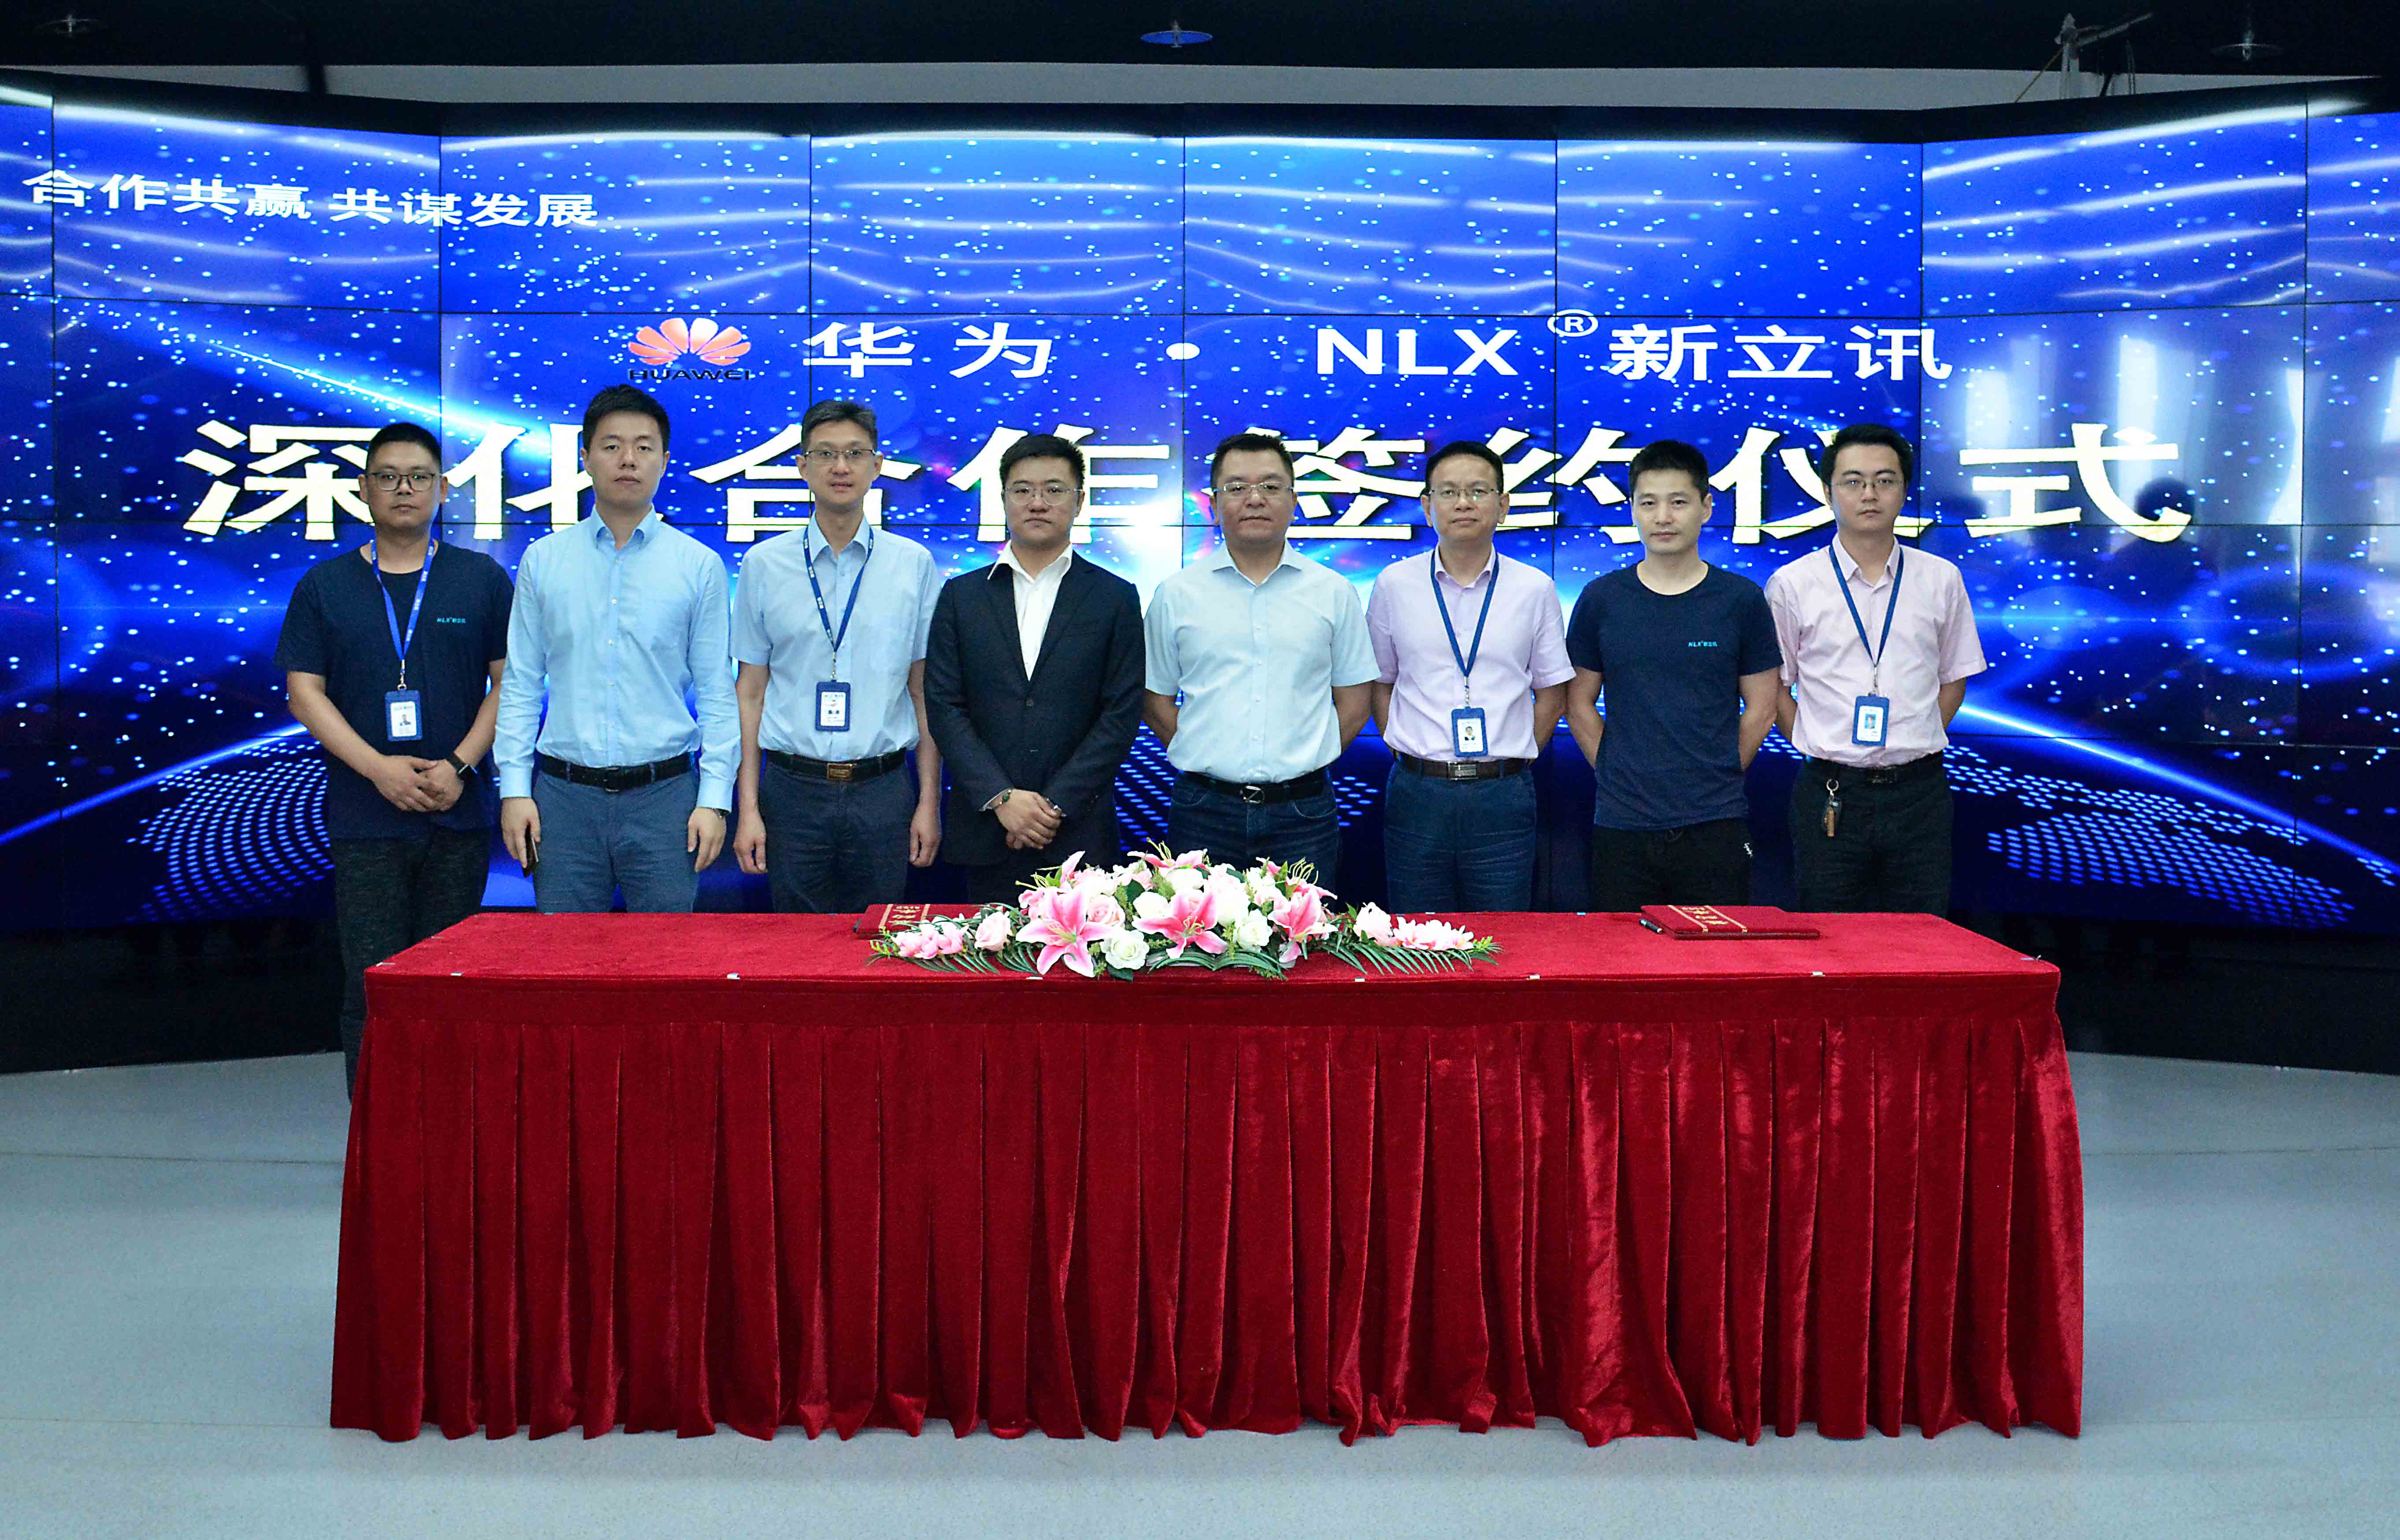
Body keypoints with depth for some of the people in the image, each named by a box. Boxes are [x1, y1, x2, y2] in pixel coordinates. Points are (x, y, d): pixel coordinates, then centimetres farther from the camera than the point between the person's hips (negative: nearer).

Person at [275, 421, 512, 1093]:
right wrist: (380, 768, -10)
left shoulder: (483, 579, 8)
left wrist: (460, 766, -9)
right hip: (365, 820, 0)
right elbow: (304, 692, 3)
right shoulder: (326, 585, 8)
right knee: (372, 988, -3)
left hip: (459, 815, 0)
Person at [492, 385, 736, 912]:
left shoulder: (700, 566, 4)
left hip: (664, 795, -1)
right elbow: (520, 685, 8)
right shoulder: (542, 562, 8)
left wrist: (714, 798, -4)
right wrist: (514, 789, 0)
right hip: (564, 795, 1)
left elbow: (717, 693, 3)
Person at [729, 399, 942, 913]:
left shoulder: (914, 564, 4)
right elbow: (750, 692, 4)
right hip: (793, 789, 0)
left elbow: (924, 692, 5)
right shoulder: (764, 565, 4)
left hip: (883, 792, 0)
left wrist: (929, 803, 2)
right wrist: (748, 808, -1)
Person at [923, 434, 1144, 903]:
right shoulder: (961, 596, 9)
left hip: (1080, 835, -1)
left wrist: (1056, 805, -9)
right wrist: (1001, 798, -9)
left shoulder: (1116, 598, 5)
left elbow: (1122, 714, -1)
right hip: (985, 833, 1)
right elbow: (944, 707, 3)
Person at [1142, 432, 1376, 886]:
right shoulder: (1176, 595, 5)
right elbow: (1154, 702, 9)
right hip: (1204, 810, 0)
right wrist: (1211, 761, 1)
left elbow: (1353, 706, 11)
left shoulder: (1333, 593, 6)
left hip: (1304, 814, 0)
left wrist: (1299, 764, 3)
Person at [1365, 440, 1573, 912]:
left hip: (1503, 797, 0)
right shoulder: (1393, 585, 4)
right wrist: (1410, 755, 2)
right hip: (1417, 793, 0)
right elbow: (1379, 683, 11)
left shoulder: (1534, 589, 3)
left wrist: (1514, 759, 4)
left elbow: (1551, 688, 11)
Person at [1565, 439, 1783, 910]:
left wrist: (1718, 778, 4)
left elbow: (1761, 708, 7)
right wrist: (1618, 775, 4)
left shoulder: (1741, 600, 2)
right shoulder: (1601, 600, 4)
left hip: (1715, 823, 0)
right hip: (1621, 823, 1)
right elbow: (1579, 705, 10)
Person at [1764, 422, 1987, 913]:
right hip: (1831, 795, -1)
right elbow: (1773, 688, 7)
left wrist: (1913, 747, 4)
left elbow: (1953, 680, 14)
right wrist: (1818, 749, -2)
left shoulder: (1941, 580, 6)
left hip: (1919, 795, 2)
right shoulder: (1791, 585, 1)